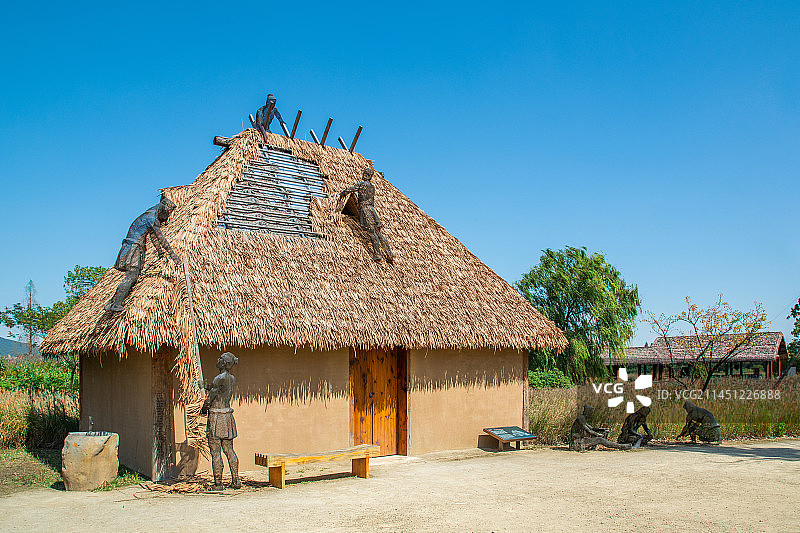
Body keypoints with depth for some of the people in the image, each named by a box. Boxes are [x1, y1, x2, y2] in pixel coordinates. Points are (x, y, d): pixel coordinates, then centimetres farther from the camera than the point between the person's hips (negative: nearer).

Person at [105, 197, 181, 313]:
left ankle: (112, 303, 4)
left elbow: (154, 236, 35)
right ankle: (116, 305, -21)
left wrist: (160, 251, 44)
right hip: (133, 247, -10)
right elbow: (160, 237, -15)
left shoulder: (152, 218, 21)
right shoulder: (151, 217, -10)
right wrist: (172, 254, -16)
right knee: (131, 277, -17)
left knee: (132, 277, 4)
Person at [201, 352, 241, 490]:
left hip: (216, 417, -8)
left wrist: (203, 409, 5)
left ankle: (218, 483, 3)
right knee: (229, 450, 13)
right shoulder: (232, 379, 8)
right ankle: (236, 480, 12)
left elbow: (209, 400, -14)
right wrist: (209, 387, 17)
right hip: (228, 416, 8)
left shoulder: (219, 379, -17)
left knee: (215, 452, -1)